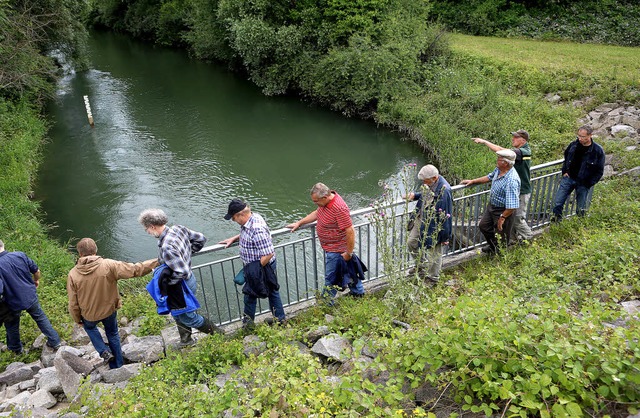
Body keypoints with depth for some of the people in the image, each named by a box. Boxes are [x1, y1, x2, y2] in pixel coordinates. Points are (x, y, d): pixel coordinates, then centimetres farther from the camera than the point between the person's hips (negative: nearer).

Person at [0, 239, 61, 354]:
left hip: (13, 303, -2)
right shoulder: (20, 255, -14)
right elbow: (36, 271, -2)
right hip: (31, 296, 2)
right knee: (41, 318, 23)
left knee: (12, 325, 26)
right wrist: (36, 280, 20)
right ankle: (55, 341, 29)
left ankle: (16, 348, 47)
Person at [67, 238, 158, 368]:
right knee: (112, 334, 25)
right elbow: (134, 269, -21)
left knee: (89, 327, 34)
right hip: (109, 310, 0)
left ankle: (104, 352, 19)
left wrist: (77, 320, 7)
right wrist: (157, 262, -11)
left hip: (89, 315, 0)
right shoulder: (108, 265, -25)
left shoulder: (73, 275, -20)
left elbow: (73, 303, -11)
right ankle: (117, 365, 36)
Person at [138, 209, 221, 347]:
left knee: (188, 317, 17)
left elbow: (183, 272, -34)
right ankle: (186, 341, 47)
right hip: (189, 280, 9)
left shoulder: (166, 247, -36)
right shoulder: (178, 228, -10)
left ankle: (217, 333, 33)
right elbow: (200, 239, 2)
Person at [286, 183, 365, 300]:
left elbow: (350, 231, -30)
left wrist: (348, 253, -22)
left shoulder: (339, 209, -34)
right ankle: (358, 292, 46)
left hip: (335, 250, -9)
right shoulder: (326, 199, -4)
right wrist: (299, 223, 13)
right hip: (332, 247, 9)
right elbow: (317, 213, 15)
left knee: (330, 278, 6)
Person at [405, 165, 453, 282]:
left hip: (434, 226, -9)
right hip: (421, 220, 9)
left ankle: (433, 277, 32)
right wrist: (415, 195, -1)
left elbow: (445, 216, -24)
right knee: (411, 242, 20)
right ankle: (421, 265, 43)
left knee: (434, 252, 10)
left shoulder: (444, 191, -30)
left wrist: (445, 236, -18)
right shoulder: (430, 183, -5)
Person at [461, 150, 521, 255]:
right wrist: (472, 181, 15)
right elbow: (489, 177, 17)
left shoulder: (512, 181, -36)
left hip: (504, 210, -9)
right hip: (492, 205, 9)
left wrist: (502, 217, -23)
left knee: (501, 234, 11)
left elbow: (512, 206, -34)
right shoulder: (498, 169, -8)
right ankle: (493, 246, 48)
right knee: (483, 226, 24)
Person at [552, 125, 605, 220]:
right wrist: (564, 171, 8)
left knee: (581, 209, 5)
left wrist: (588, 184, -10)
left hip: (583, 183, -3)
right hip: (569, 178, 3)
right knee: (557, 202, -1)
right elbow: (566, 156, 19)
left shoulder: (598, 151, -12)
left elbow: (599, 171, -4)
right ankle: (557, 218, 14)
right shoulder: (574, 145, -2)